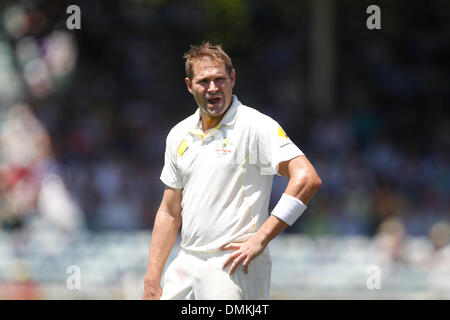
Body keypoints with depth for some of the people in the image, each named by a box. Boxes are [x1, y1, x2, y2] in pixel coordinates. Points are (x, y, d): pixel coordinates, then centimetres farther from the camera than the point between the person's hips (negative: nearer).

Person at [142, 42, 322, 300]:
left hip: (234, 268, -6)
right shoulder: (179, 135, 13)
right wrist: (152, 281, 11)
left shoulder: (255, 126, -7)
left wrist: (260, 239, -20)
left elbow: (307, 178, -18)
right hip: (186, 266, 6)